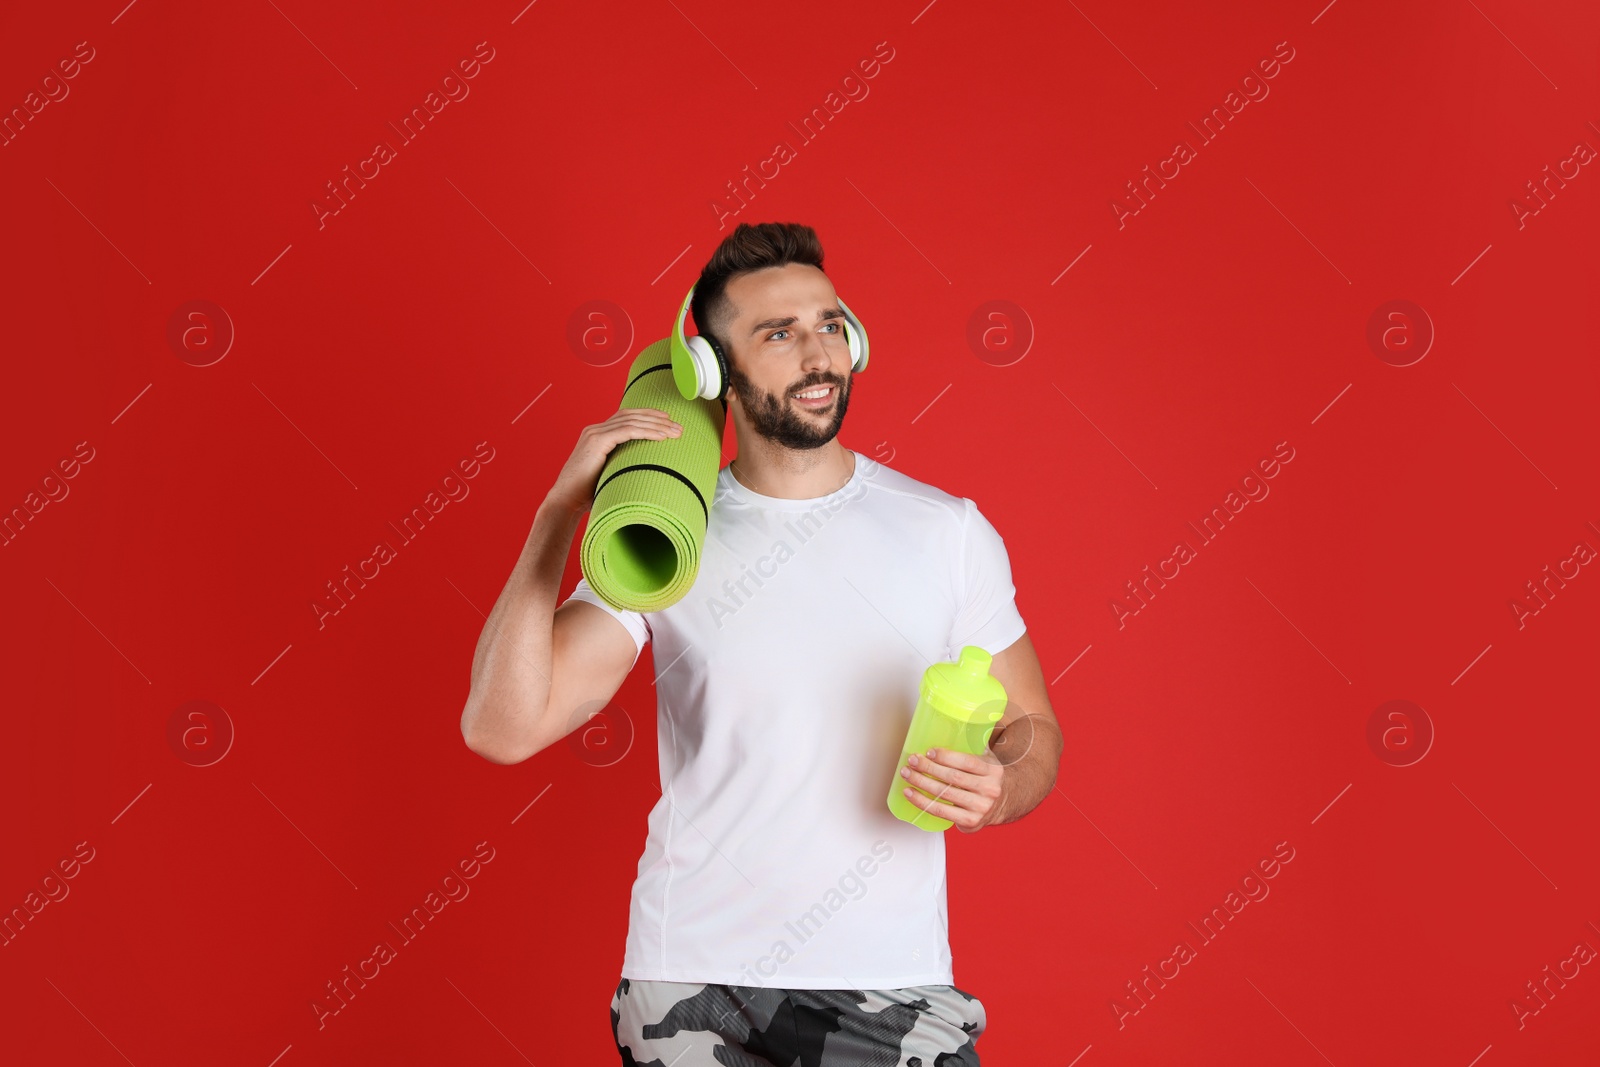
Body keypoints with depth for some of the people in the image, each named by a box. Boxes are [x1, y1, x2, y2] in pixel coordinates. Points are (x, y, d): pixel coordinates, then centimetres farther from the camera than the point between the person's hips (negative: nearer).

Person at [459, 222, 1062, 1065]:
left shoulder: (949, 530, 0)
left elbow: (1032, 733, 7)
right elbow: (501, 727, -13)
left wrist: (995, 790, -16)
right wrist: (561, 510, -16)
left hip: (890, 988, 1)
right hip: (691, 988, 0)